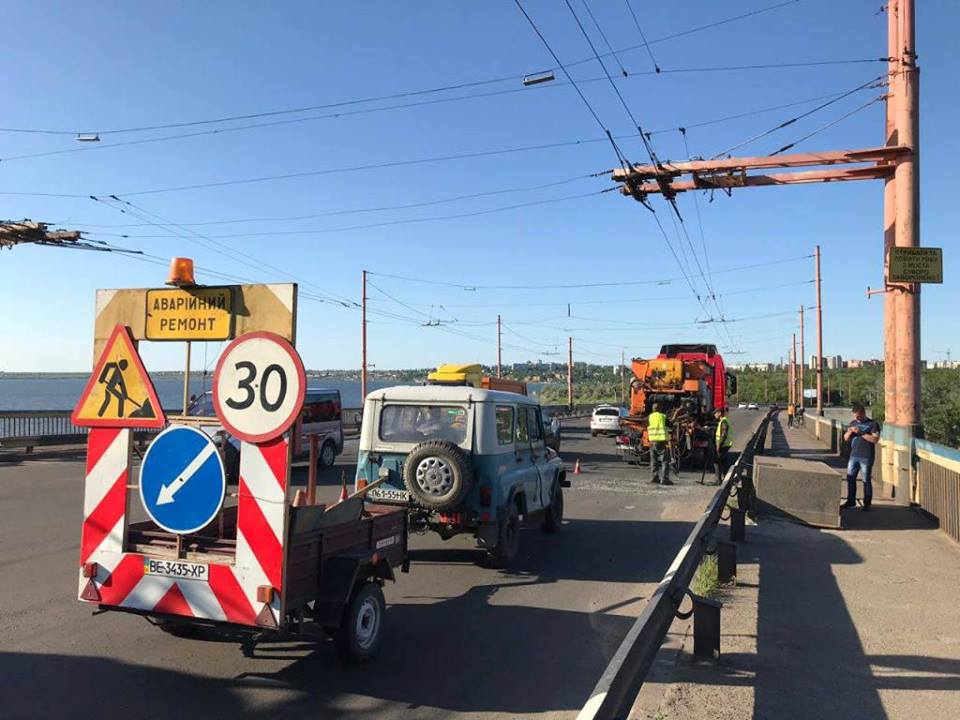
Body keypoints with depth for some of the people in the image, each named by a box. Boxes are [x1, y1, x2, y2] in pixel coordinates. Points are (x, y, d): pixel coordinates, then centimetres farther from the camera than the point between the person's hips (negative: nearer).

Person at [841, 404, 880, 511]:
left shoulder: (872, 424, -4)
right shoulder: (853, 423, 13)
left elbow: (875, 439, -16)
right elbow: (846, 438, 14)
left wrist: (861, 433, -19)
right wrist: (850, 432, -6)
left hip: (866, 457, -6)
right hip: (854, 456, 6)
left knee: (866, 481, 0)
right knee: (850, 478, 8)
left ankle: (867, 504, 7)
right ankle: (851, 501, 19)